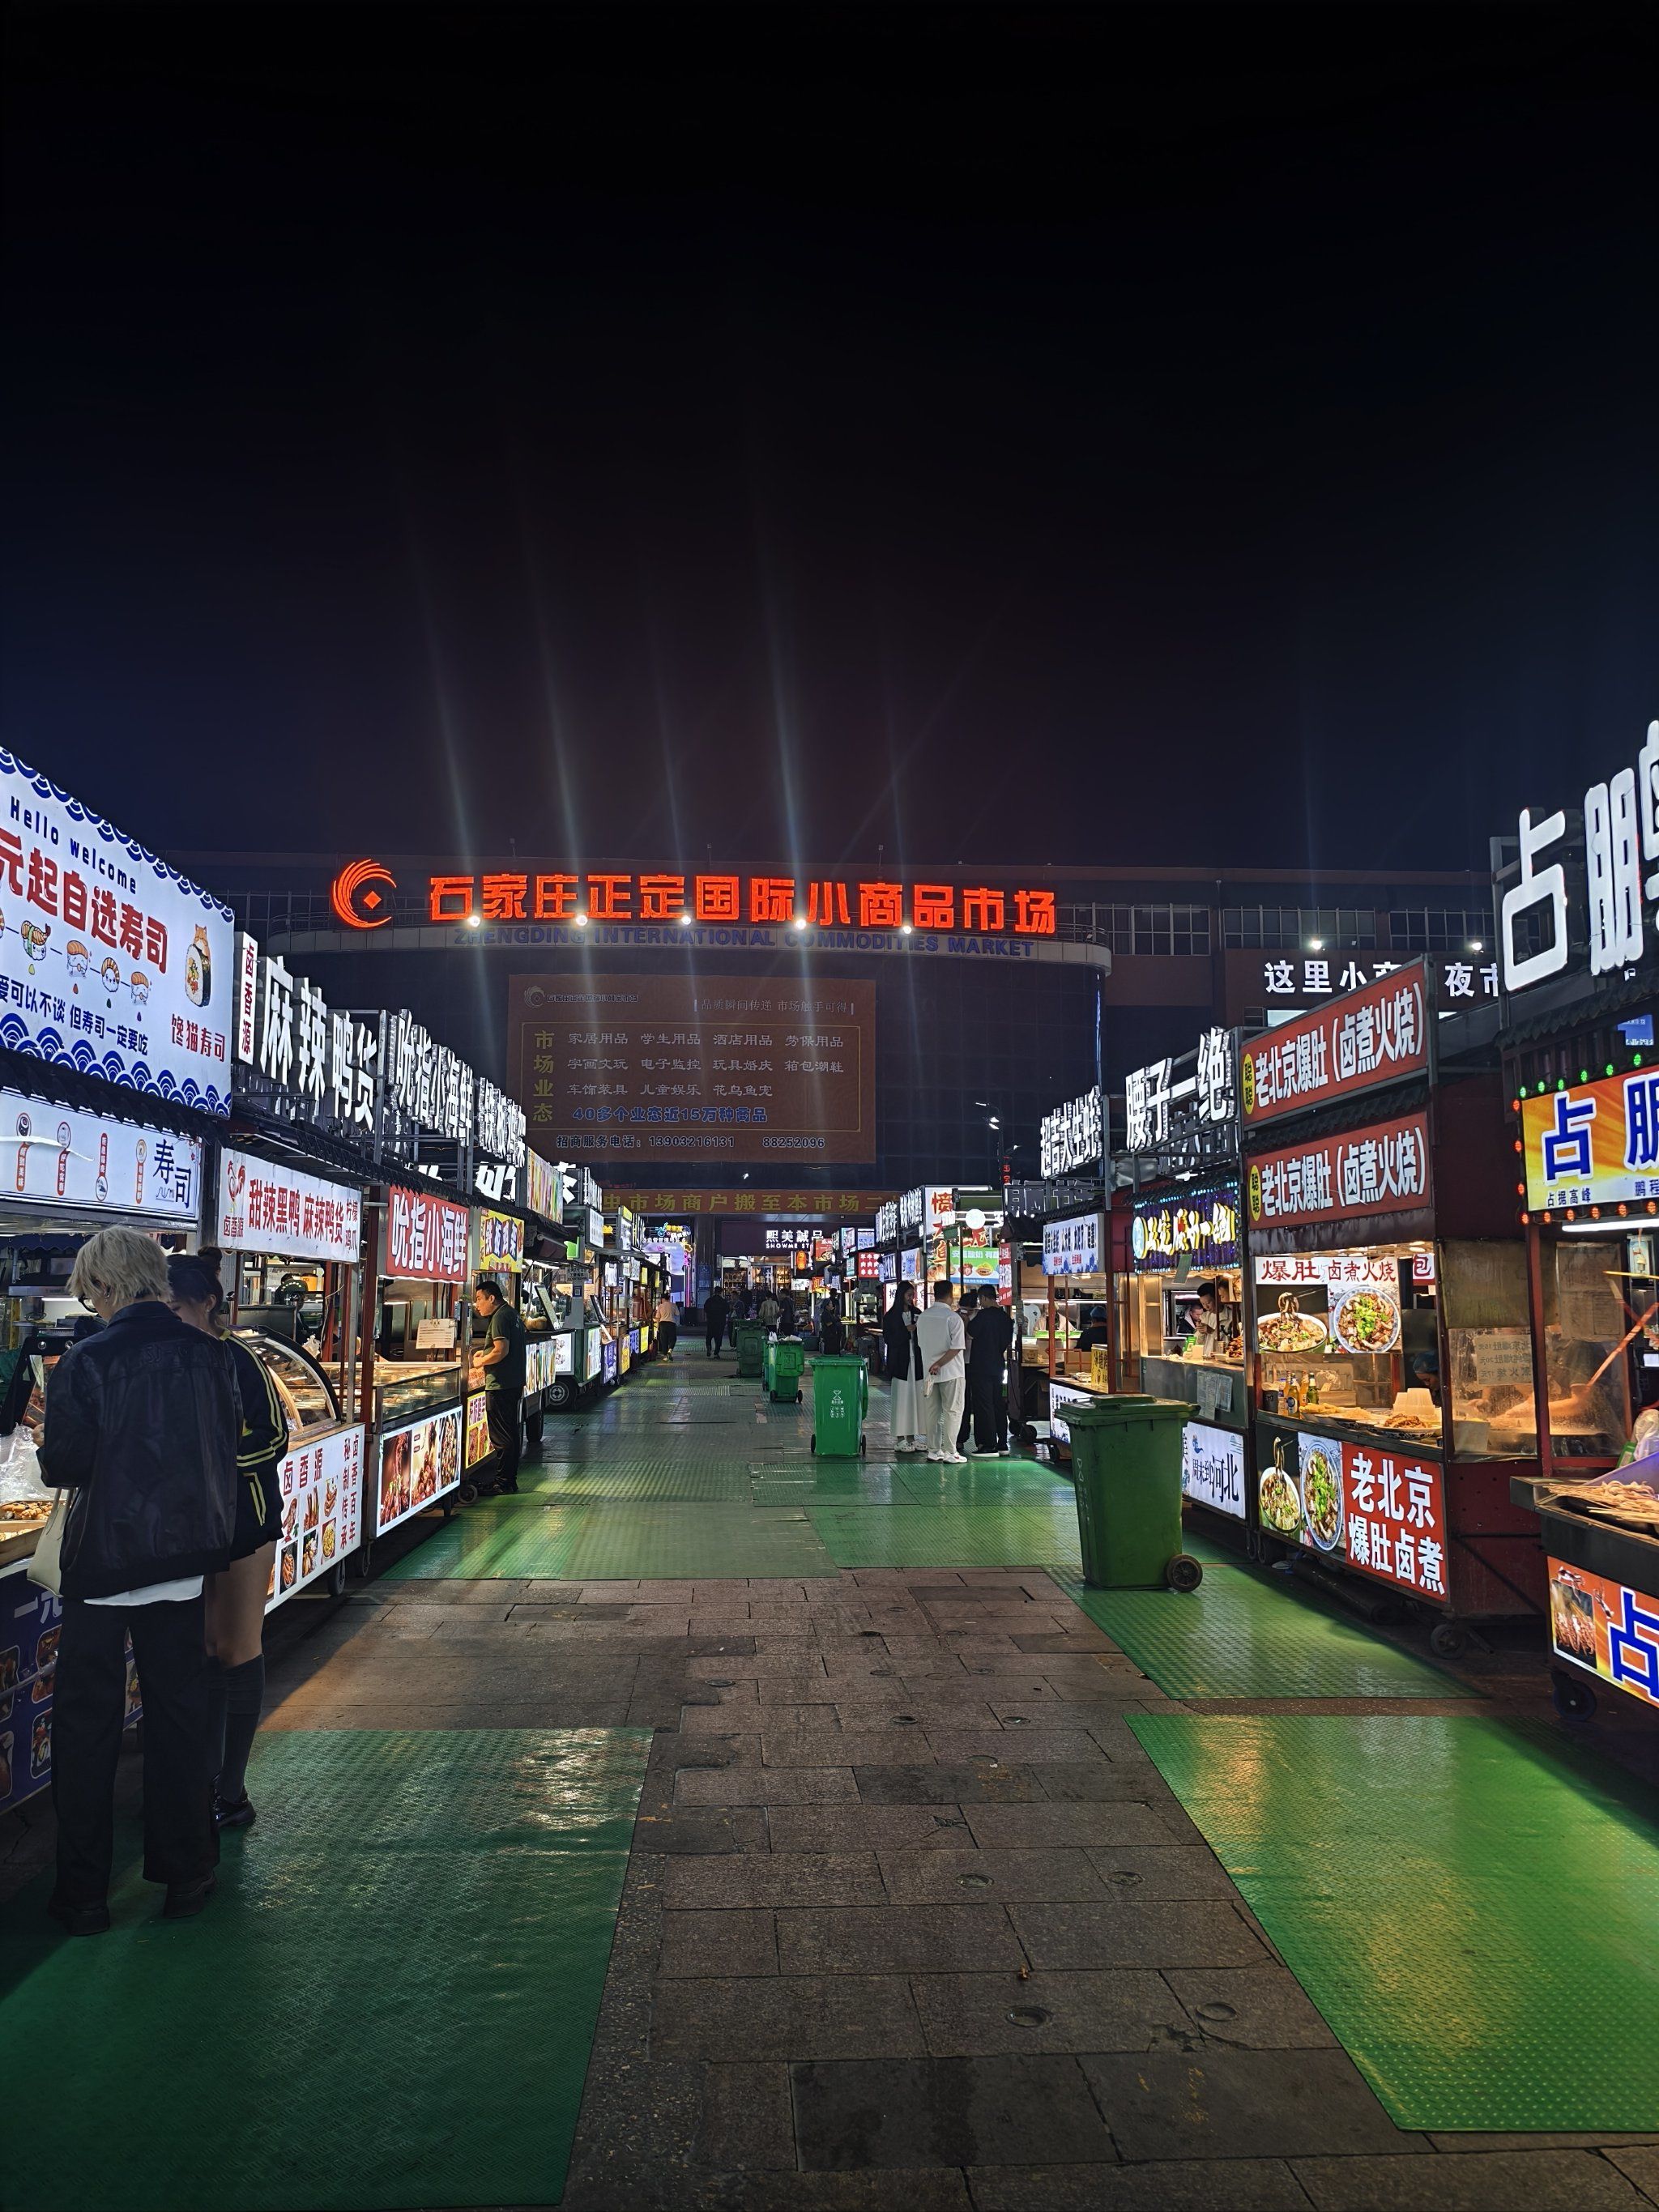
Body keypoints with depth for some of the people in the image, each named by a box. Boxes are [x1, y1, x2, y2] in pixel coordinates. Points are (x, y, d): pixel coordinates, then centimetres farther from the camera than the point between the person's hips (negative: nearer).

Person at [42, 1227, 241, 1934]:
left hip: (103, 1559, -3)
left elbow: (64, 1466, -12)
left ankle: (83, 1893, 20)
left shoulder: (85, 1363, -16)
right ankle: (184, 1874, 25)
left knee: (87, 1726, 12)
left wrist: (54, 1451, 8)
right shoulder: (210, 1355, -5)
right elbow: (226, 1446, 2)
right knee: (179, 1716, 15)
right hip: (185, 1556, 4)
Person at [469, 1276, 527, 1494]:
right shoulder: (512, 1314, 17)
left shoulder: (500, 1317, -14)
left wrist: (481, 1362, -8)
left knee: (502, 1438, -4)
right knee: (511, 1434, 13)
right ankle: (510, 1481, 20)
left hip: (500, 1386, -10)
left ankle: (504, 1483, 1)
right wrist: (486, 1353, 17)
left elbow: (502, 1351, -22)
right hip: (515, 1384, 10)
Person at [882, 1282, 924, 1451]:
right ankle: (900, 1438, -3)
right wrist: (906, 1331, -13)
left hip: (915, 1359, 5)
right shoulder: (891, 1316, -1)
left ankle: (912, 1436, 10)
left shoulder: (916, 1313, 12)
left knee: (915, 1397, 4)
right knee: (901, 1397, -6)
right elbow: (888, 1339, -6)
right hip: (899, 1360, -5)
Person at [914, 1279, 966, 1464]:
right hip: (951, 1372, -6)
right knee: (952, 1411, 1)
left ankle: (933, 1450, 17)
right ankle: (950, 1453, 1)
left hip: (929, 1372, 6)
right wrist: (939, 1364, -13)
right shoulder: (953, 1318, -14)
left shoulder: (923, 1317, 4)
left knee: (933, 1411, 12)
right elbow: (956, 1348, -18)